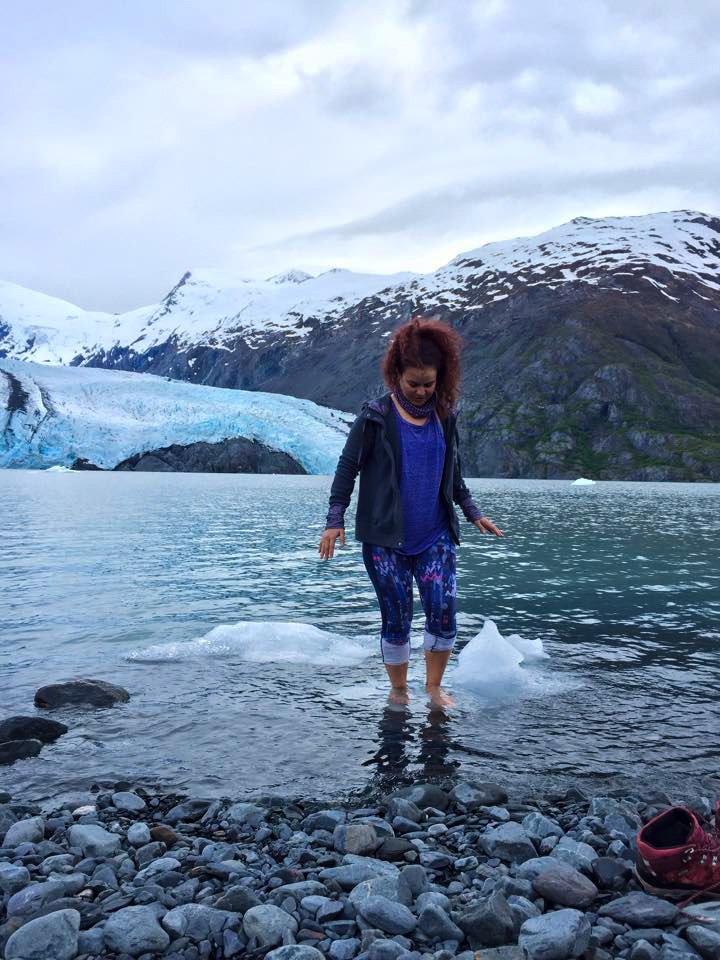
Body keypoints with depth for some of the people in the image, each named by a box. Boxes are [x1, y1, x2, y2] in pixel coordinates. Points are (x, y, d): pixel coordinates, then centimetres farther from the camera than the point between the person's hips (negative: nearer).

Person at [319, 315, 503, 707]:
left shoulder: (444, 417, 7)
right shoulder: (375, 416, -6)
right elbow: (347, 467, -3)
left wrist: (473, 514, 16)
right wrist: (335, 520, -9)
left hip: (435, 536, 3)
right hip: (385, 538, -3)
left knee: (444, 611, -5)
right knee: (396, 618, 2)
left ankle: (434, 685, 16)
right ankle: (398, 691, 22)